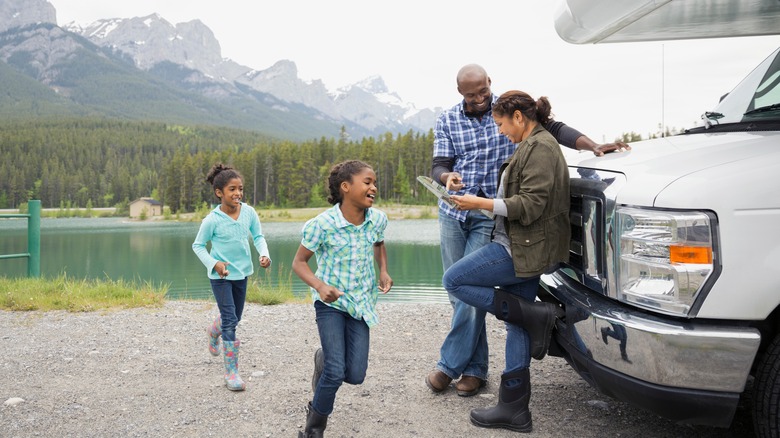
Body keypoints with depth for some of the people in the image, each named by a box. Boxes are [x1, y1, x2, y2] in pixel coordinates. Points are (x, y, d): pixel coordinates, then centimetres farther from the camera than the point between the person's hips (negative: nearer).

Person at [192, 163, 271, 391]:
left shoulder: (249, 212, -9)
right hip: (220, 275, -5)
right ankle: (231, 372, -3)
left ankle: (213, 331, 56)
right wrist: (214, 263, -19)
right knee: (230, 320, -11)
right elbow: (198, 246, -5)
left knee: (235, 317, 20)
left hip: (241, 272, 5)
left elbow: (258, 236, 4)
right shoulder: (212, 220, -17)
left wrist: (264, 254, -15)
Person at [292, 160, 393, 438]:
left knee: (355, 375, 1)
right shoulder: (322, 224, -20)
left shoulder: (378, 219, -7)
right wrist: (320, 286, -27)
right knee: (336, 373, -13)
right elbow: (299, 262, -10)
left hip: (361, 303, 4)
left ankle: (324, 360, 36)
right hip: (331, 301, -4)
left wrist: (383, 271, 0)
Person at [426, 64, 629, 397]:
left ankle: (449, 365, 3)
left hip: (490, 215, -3)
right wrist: (447, 177, -25)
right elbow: (439, 165, 0)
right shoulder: (447, 120, 5)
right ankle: (475, 368, 17)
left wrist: (593, 147, -19)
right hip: (453, 212, 3)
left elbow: (552, 128, -5)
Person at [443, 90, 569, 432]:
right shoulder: (532, 146, 17)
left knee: (453, 281, -6)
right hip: (524, 247, 11)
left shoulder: (540, 147, -14)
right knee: (517, 325, 10)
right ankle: (513, 409, 15)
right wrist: (483, 202, 14)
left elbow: (531, 205, -21)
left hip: (522, 250, -11)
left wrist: (481, 204, -18)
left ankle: (534, 316, -6)